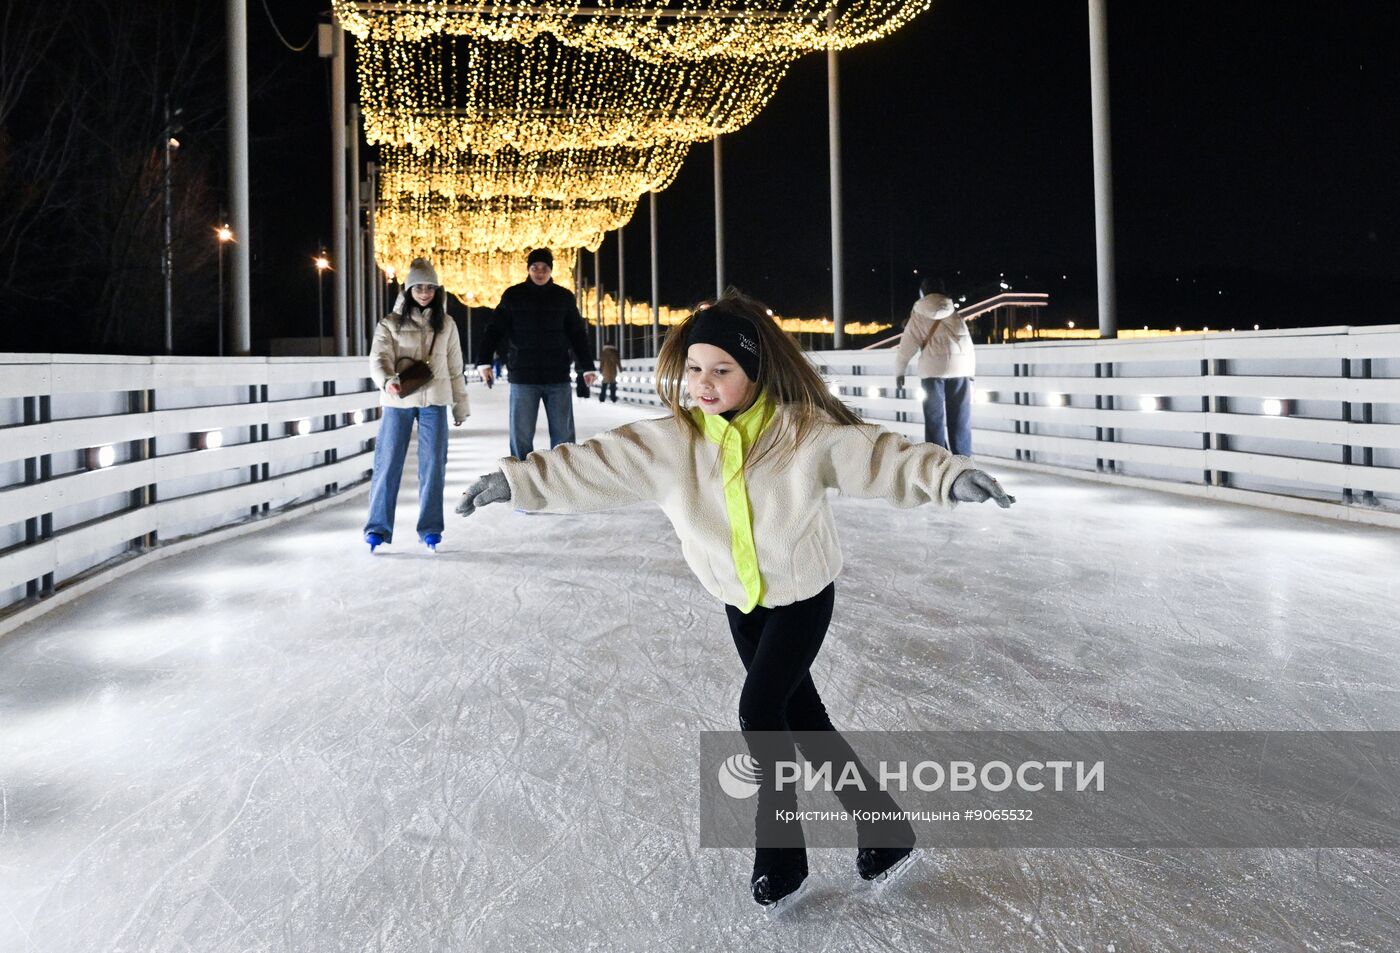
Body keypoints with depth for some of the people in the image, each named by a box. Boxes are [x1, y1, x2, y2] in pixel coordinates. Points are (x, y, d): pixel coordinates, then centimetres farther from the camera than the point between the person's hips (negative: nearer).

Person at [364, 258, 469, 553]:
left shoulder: (446, 324, 11)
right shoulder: (391, 323, 3)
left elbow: (455, 368, 14)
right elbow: (378, 357, -9)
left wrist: (461, 405, 13)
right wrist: (387, 381, -30)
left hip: (434, 401, 2)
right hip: (398, 401, -2)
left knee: (433, 465, 1)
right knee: (388, 463, -2)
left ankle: (430, 529, 10)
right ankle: (378, 528, 5)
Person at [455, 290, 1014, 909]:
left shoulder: (805, 432, -22)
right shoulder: (672, 440, -13)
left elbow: (877, 456, -25)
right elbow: (594, 464, -12)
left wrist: (947, 475, -40)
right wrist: (516, 479, -16)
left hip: (803, 597, -4)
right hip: (741, 603, 5)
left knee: (759, 711, -11)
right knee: (802, 718, 13)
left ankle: (779, 848, 13)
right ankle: (882, 823, 31)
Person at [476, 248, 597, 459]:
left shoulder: (564, 297, 7)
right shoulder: (513, 295, 4)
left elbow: (578, 334, 11)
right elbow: (494, 330, 2)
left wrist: (586, 366, 6)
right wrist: (484, 361, -9)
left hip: (558, 377, 1)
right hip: (523, 377, -1)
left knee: (563, 434, 3)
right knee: (521, 434, 1)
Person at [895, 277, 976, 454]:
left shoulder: (918, 315, 9)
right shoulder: (954, 312, 15)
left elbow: (907, 345, 6)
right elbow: (967, 344, 12)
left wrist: (899, 371, 16)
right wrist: (972, 371, 18)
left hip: (932, 368, -1)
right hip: (959, 368, 1)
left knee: (934, 419, 5)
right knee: (960, 419, 6)